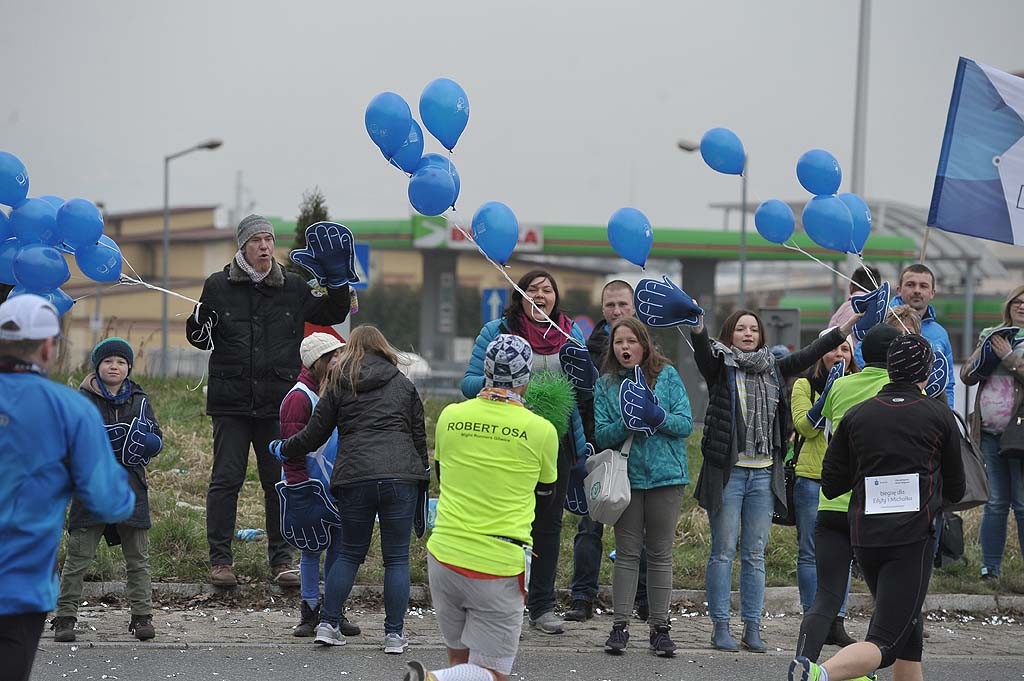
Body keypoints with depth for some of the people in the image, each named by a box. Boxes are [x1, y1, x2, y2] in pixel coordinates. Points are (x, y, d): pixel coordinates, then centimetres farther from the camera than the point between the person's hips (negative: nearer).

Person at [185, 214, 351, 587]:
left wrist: (338, 284, -2)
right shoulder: (218, 286, 2)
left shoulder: (293, 287, 6)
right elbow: (202, 339, 11)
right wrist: (198, 328, -12)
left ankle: (281, 560, 14)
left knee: (280, 482, 5)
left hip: (278, 402, 1)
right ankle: (220, 560, 5)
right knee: (226, 480, -1)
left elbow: (333, 315, 15)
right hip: (231, 402, -1)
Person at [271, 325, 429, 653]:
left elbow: (314, 434, 12)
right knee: (397, 557, 4)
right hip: (400, 475, 0)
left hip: (354, 477, 1)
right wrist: (422, 473, 27)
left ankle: (328, 624, 9)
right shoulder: (404, 385, 13)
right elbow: (419, 435, 15)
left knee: (351, 552, 14)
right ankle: (394, 634, 2)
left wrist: (283, 449, 29)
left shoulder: (338, 385, 10)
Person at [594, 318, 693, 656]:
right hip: (626, 476, 1)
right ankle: (620, 626, 6)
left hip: (665, 474, -1)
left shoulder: (667, 375, 1)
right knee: (626, 553, 3)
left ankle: (659, 627, 9)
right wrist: (626, 424, -21)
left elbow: (686, 424, -3)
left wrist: (658, 417, -21)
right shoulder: (606, 384, 4)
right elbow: (601, 435, -3)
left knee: (660, 553, 5)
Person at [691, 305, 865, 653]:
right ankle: (721, 627, 3)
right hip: (727, 471, -4)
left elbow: (809, 354, 6)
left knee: (755, 554, 7)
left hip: (763, 473, 4)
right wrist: (697, 327, -41)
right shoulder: (720, 367, 0)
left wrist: (848, 325, -3)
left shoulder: (772, 369, 12)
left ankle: (752, 628, 9)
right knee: (723, 551, -1)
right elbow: (703, 352, -20)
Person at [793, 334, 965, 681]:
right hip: (913, 538, -4)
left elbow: (831, 485, 8)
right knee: (887, 641, -11)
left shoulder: (856, 415, 8)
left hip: (864, 537, 4)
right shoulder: (940, 417, 2)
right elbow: (955, 490, 13)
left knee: (908, 626, 23)